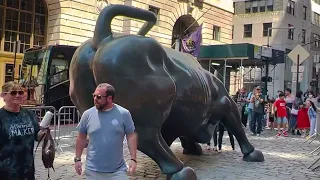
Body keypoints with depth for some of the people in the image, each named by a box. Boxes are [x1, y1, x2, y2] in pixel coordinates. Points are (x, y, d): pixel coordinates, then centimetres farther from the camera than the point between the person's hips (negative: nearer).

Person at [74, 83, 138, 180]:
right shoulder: (88, 114, -2)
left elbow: (131, 136, -2)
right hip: (93, 171, 1)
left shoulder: (123, 114, -6)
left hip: (117, 170, -1)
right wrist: (77, 159, 6)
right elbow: (81, 138, 6)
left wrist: (133, 159, -7)